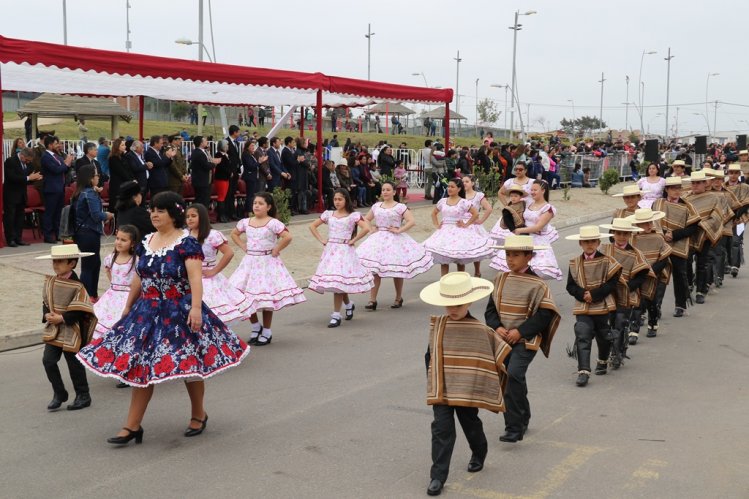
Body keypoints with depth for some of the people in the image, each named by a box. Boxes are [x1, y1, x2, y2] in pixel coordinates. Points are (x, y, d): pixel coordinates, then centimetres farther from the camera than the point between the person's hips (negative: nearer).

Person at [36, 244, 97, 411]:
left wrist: (62, 318, -22)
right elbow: (45, 302, 13)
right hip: (53, 329, 6)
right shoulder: (49, 281, 3)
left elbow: (80, 311, -18)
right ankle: (59, 394, 17)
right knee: (48, 360, 0)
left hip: (71, 330, -6)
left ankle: (83, 396, 21)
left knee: (74, 363, 5)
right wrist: (47, 315, -6)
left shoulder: (76, 286, -16)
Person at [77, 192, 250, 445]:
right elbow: (139, 278, 17)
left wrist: (196, 308, -31)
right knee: (140, 366, 3)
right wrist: (128, 307, 20)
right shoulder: (146, 242, 9)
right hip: (148, 312, 6)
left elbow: (195, 278, -20)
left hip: (180, 312, -6)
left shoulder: (186, 243, -11)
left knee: (188, 365, 6)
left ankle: (198, 415, 29)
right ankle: (132, 426, 8)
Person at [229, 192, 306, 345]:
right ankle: (255, 327, 24)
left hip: (267, 263, -5)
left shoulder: (273, 223, -10)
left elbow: (287, 237, -20)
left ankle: (266, 332, 15)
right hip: (250, 262, 5)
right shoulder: (245, 222, 6)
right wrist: (243, 247, 10)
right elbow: (234, 233, 23)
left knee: (266, 298, 0)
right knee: (245, 297, 3)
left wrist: (276, 250, -13)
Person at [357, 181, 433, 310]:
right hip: (378, 239, 4)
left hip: (395, 240, -4)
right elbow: (366, 219, 21)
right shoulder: (376, 206, 9)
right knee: (374, 270, -4)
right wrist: (370, 229, 5)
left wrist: (399, 230, -16)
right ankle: (372, 300, -1)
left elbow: (412, 221, -13)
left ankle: (398, 298, 23)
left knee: (397, 271, 6)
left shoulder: (400, 207, -5)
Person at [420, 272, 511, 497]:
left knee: (470, 425, 16)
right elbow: (430, 355, 9)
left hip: (468, 392, -1)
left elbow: (499, 357, 0)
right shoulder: (436, 327, -1)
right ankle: (437, 476, -5)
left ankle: (478, 456, 46)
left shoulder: (480, 331, -8)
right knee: (442, 429, -7)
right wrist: (432, 380, 7)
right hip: (441, 391, 1)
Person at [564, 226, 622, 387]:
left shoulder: (607, 261, -4)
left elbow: (612, 284, -10)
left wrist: (594, 295, -18)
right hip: (582, 308, 1)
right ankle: (583, 371, -16)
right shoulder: (574, 263, 3)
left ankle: (603, 361, 42)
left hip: (603, 307, -1)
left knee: (603, 337, 15)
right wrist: (582, 294, -15)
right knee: (582, 337, -13)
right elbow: (570, 286, 4)